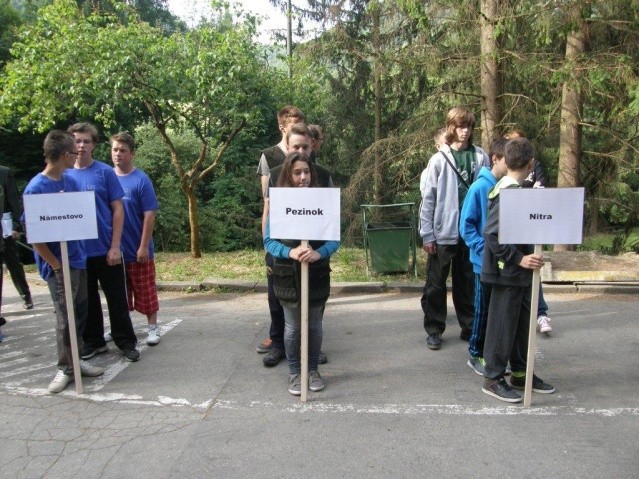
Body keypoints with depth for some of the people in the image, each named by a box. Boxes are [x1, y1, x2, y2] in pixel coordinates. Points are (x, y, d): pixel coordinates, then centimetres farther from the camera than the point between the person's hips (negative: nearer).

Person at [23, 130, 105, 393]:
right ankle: (66, 368, 16)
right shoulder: (36, 188, -14)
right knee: (65, 318, 1)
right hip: (59, 265, -7)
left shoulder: (70, 181, 6)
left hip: (78, 258, 7)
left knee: (79, 313, 13)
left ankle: (74, 360, 26)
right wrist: (56, 265, -13)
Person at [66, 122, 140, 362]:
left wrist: (115, 247, -11)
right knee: (87, 299, 14)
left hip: (105, 250, -3)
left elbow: (117, 210, -5)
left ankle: (126, 342, 18)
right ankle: (93, 341, 29)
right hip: (77, 251, 3)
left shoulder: (105, 172, -4)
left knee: (117, 299, 5)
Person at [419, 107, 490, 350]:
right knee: (435, 284, 7)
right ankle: (434, 329, 20)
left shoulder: (481, 157, 3)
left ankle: (470, 327, 28)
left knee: (468, 283, 14)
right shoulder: (439, 160, -4)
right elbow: (428, 199, -4)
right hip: (444, 232, -2)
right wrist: (427, 234, -7)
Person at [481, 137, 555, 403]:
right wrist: (519, 259, -23)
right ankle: (493, 379, 14)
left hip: (518, 272, 10)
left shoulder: (511, 189, 10)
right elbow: (491, 234, -25)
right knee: (502, 324, 1)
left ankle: (520, 374, 30)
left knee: (521, 322, 17)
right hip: (507, 272, -10)